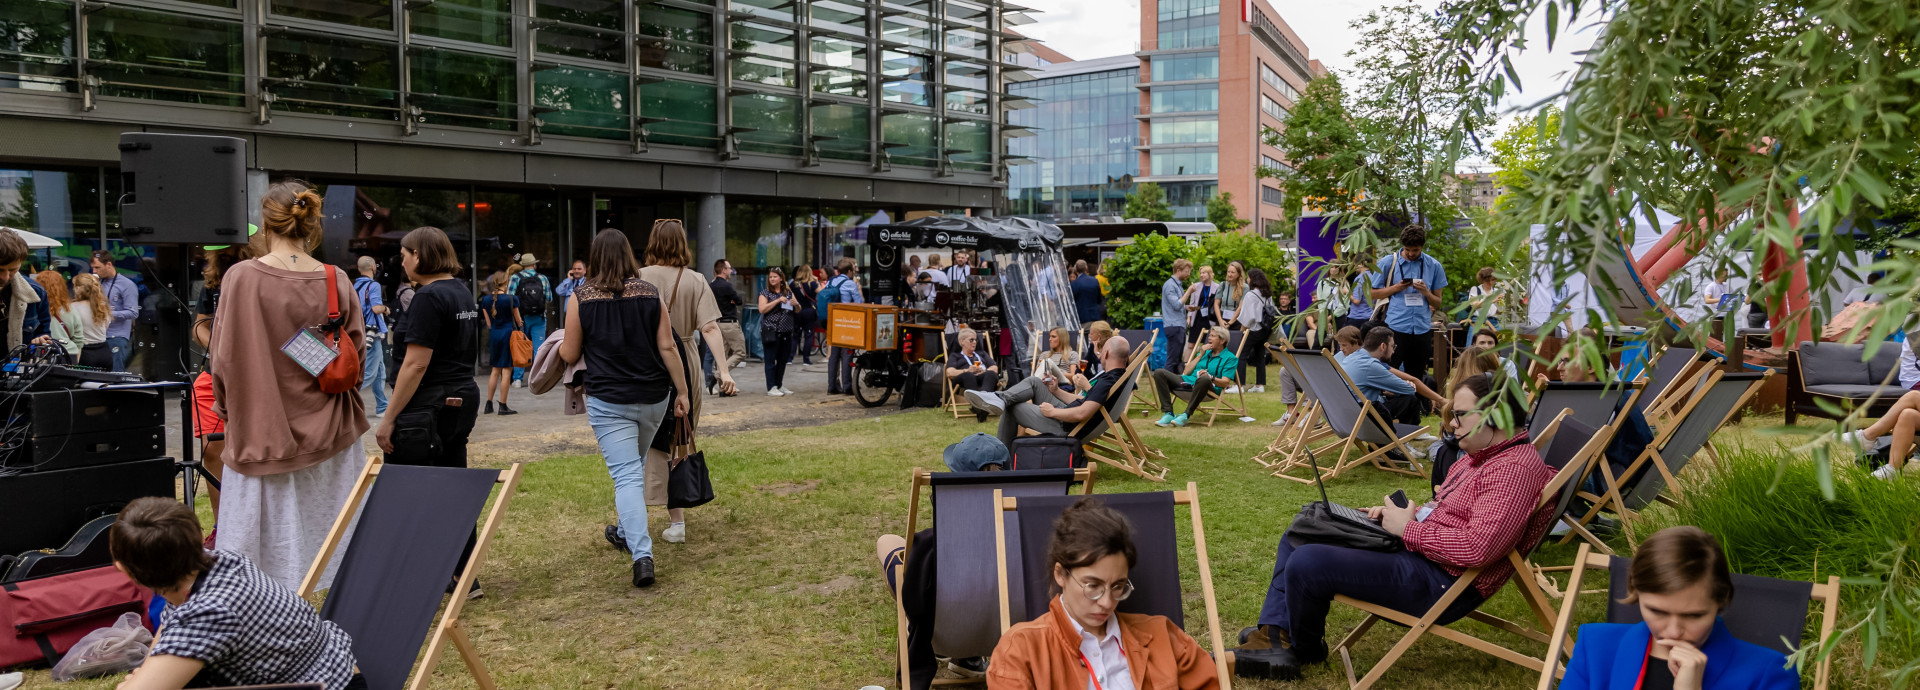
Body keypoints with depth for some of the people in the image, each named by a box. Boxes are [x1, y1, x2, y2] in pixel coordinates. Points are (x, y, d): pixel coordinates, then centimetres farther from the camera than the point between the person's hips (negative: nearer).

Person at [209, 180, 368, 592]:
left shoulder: (242, 277, -11)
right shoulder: (336, 281, -4)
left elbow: (224, 357, -6)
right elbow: (356, 348, 3)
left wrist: (227, 407, 12)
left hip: (263, 431, -2)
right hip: (327, 431, 3)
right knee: (332, 538, 13)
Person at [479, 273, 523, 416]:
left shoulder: (486, 300, 4)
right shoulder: (511, 299, -9)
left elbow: (488, 322, 10)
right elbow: (518, 320, -1)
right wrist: (520, 325, 20)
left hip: (493, 334, 5)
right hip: (509, 333, -5)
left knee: (495, 370, 15)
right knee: (506, 371, -1)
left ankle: (489, 404, 16)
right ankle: (503, 406, -1)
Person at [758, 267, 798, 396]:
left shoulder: (788, 293, 14)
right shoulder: (765, 293, 2)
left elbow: (798, 310, 17)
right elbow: (762, 309, -12)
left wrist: (796, 304, -6)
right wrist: (778, 300, -16)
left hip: (786, 333, 5)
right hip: (771, 332, -5)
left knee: (783, 360, 10)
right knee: (770, 361, -3)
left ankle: (780, 386, 19)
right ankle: (771, 387, 0)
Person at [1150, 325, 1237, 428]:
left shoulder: (1230, 358, 10)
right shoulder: (1205, 352, 29)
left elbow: (1225, 383, -4)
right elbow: (1186, 372, 18)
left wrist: (1210, 377, -22)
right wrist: (1200, 355, 13)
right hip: (1188, 381, 6)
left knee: (1204, 379, -43)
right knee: (1159, 373, -12)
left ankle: (1186, 415, -34)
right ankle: (1168, 413, -23)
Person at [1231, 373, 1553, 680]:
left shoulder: (1516, 468, -20)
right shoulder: (1483, 456, 14)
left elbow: (1478, 547, -30)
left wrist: (1407, 529, -18)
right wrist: (1398, 511, 6)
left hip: (1441, 582, -12)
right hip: (1412, 549, 12)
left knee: (1306, 563, -24)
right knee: (1296, 539, 16)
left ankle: (1306, 649, 6)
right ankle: (1275, 637, 3)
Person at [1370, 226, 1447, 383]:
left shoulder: (1434, 266, 8)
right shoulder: (1387, 263, 3)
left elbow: (1437, 303, 11)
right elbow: (1373, 294, 6)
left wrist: (1425, 292, -10)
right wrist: (1396, 288, -8)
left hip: (1422, 329, 2)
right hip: (1396, 327, -2)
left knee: (1416, 378, 9)